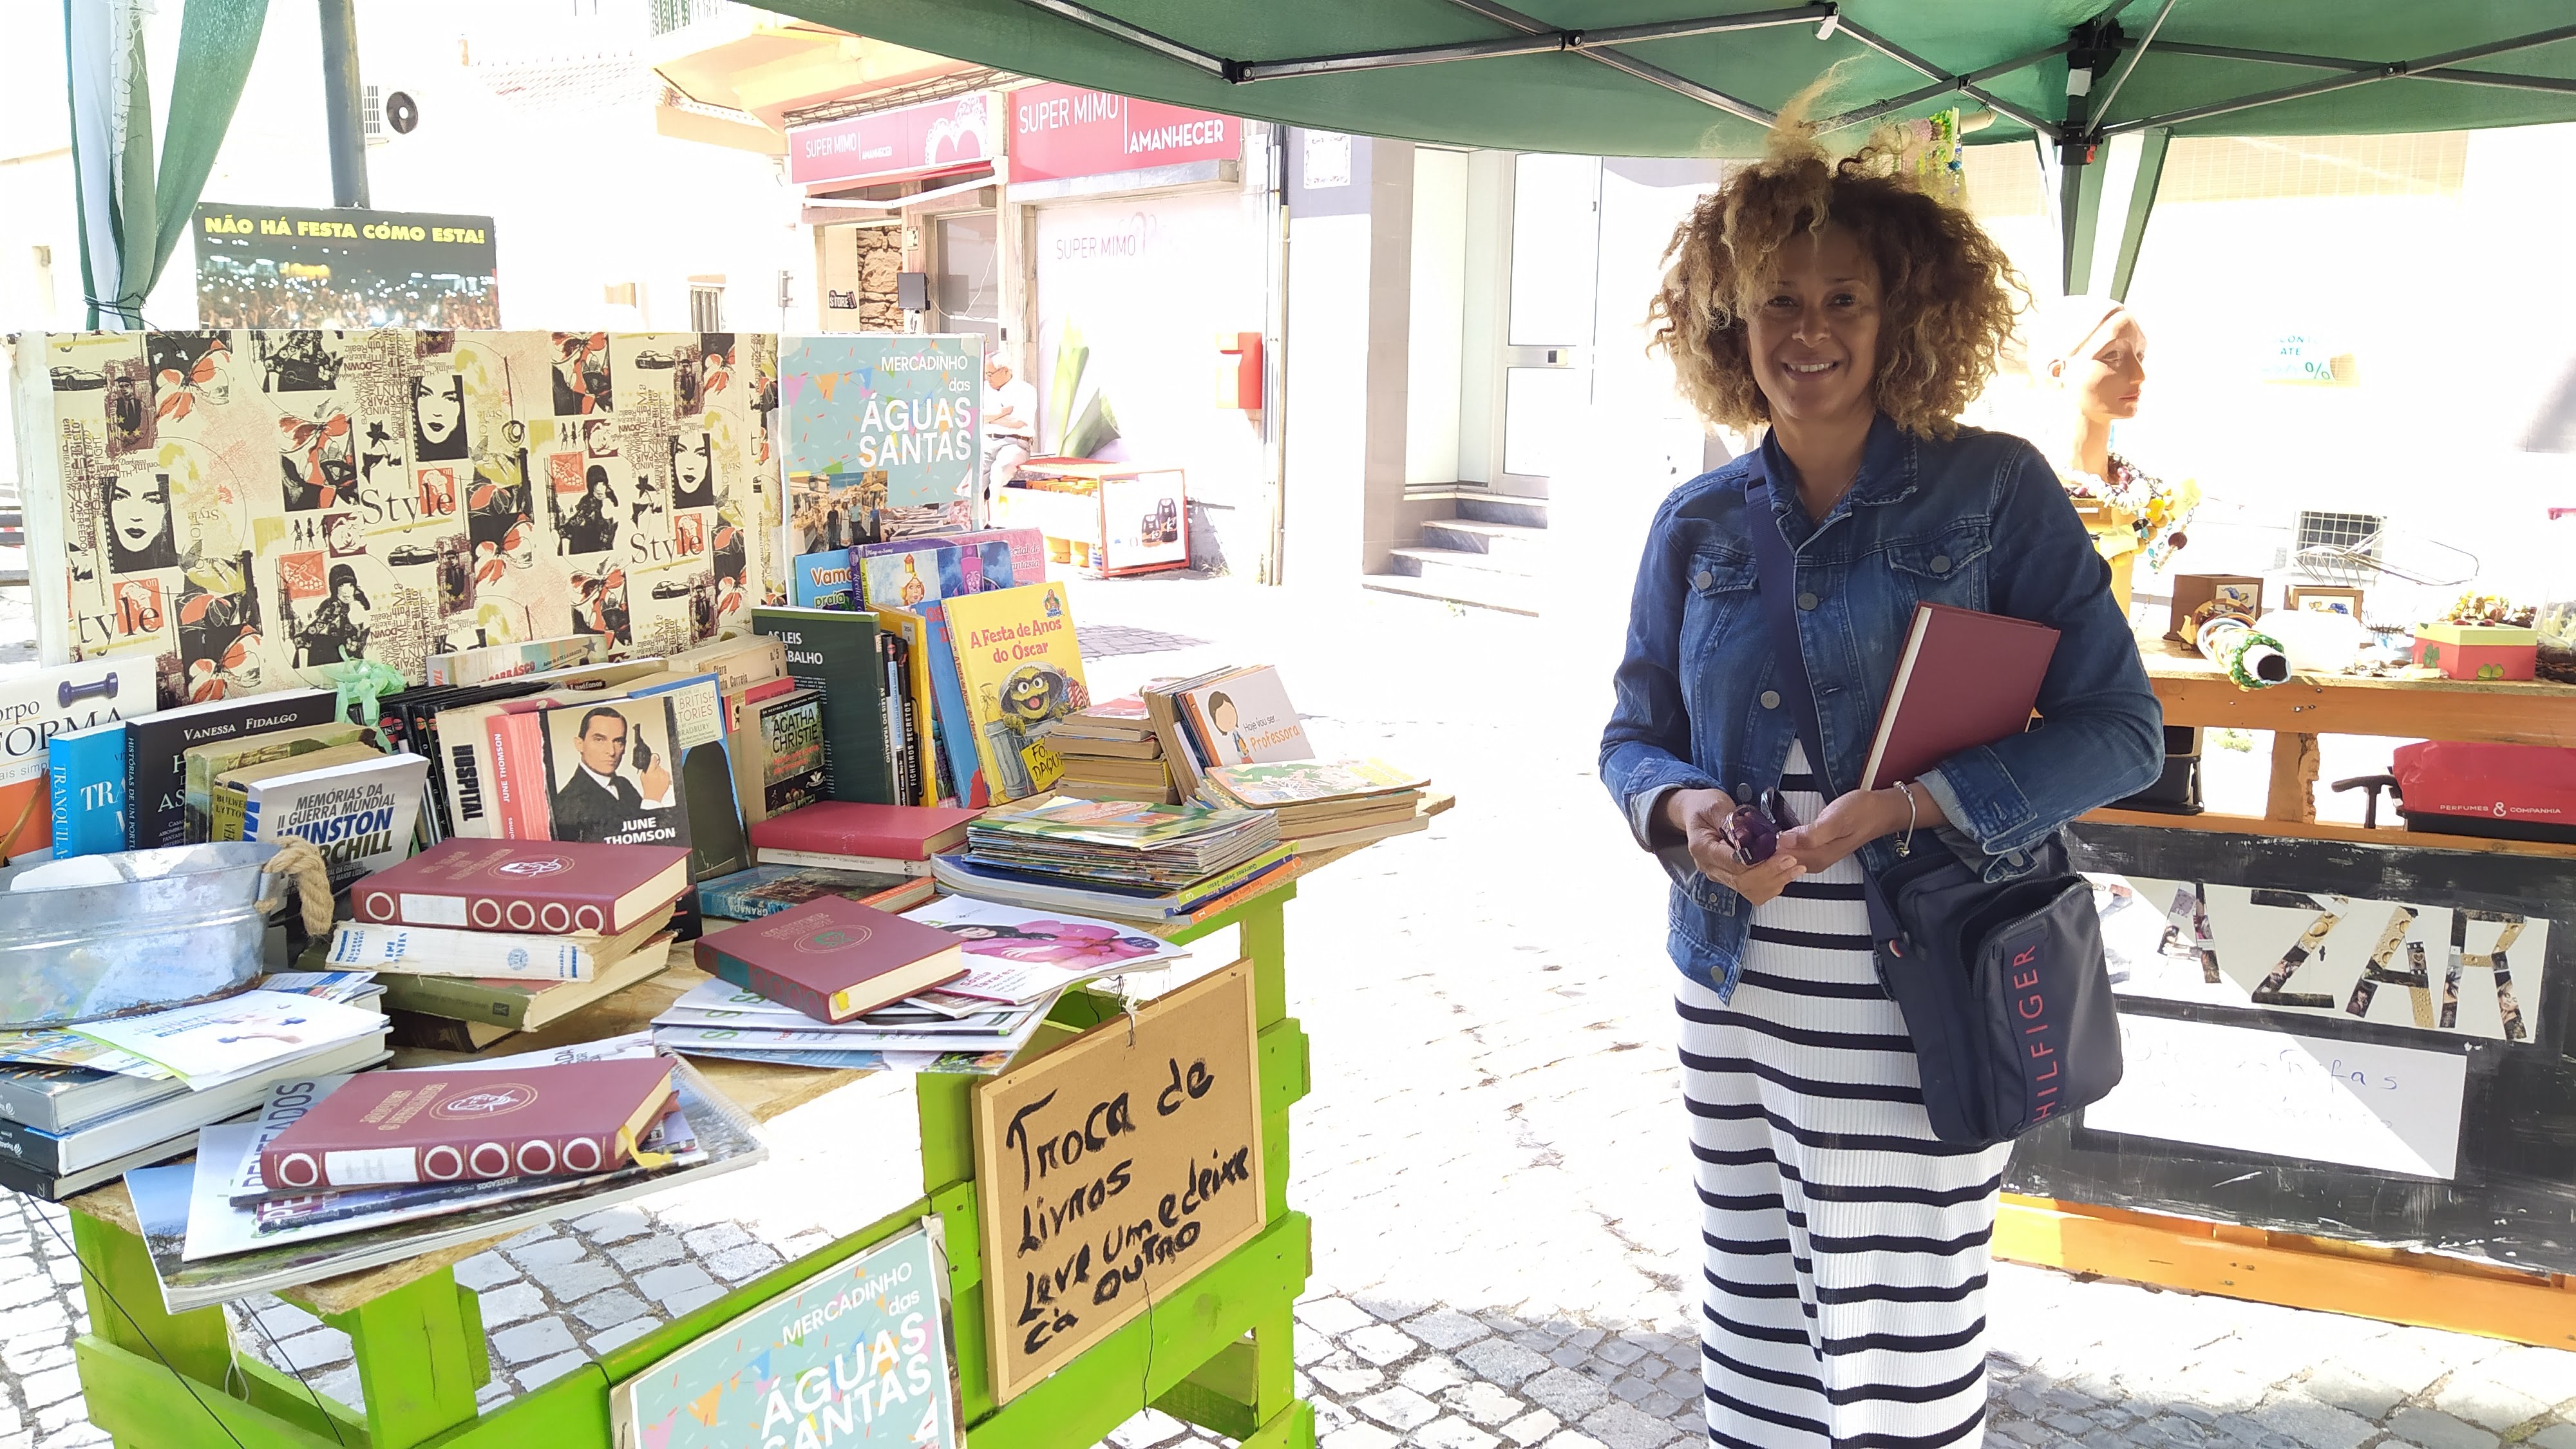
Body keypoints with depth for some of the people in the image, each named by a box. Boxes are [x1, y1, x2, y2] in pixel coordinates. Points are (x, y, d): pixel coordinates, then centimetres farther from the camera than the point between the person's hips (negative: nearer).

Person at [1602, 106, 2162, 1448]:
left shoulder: (1993, 491, -4)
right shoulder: (1698, 522, 6)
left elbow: (2119, 729, -6)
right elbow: (1632, 736, 12)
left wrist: (1907, 806, -19)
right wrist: (1683, 809, -11)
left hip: (1914, 1002, -3)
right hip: (1732, 987, 4)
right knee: (1757, 1330, 15)